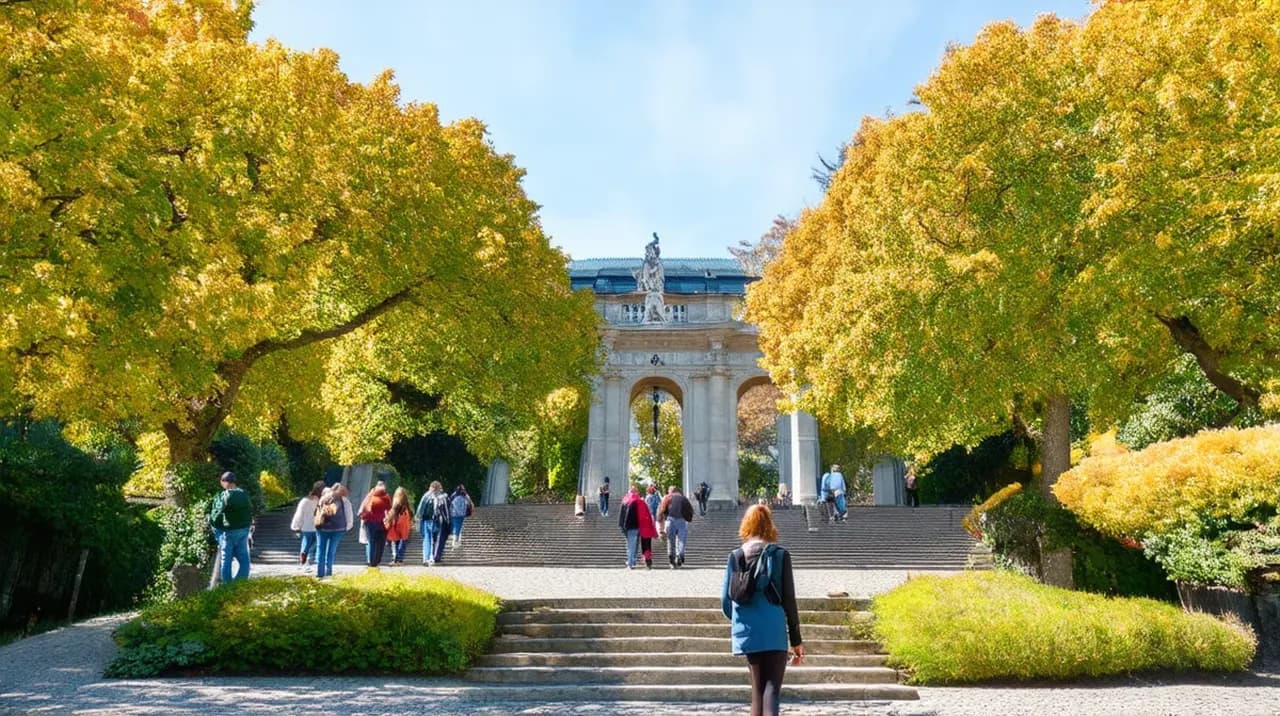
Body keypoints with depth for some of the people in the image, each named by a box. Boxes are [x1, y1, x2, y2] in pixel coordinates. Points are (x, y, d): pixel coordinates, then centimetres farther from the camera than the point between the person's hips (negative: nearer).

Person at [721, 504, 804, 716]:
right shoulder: (780, 555, -4)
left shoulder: (735, 557, 3)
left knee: (757, 688, 16)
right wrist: (796, 639, 4)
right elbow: (789, 601, -3)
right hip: (774, 633, -3)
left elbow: (726, 599, 5)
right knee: (772, 687, -1)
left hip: (746, 633, 3)